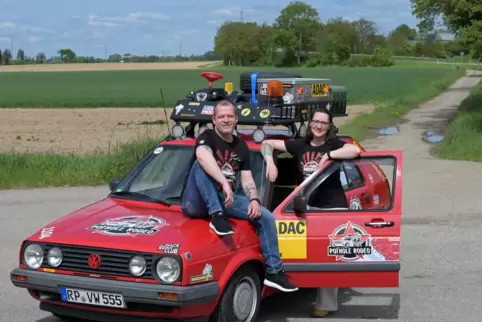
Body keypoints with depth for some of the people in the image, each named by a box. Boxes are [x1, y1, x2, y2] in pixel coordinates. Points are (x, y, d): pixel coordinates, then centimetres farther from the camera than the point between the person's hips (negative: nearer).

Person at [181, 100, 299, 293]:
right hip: (198, 203, -5)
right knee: (201, 165, -32)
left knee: (266, 217, -10)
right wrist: (225, 183, -43)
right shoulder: (206, 137, -7)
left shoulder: (241, 146, 13)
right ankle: (217, 217, -33)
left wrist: (254, 200, -12)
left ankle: (273, 272, -4)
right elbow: (203, 157, -31)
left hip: (226, 199, 5)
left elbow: (247, 180, 10)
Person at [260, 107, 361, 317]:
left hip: (333, 207, -3)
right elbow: (267, 144, 10)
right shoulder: (299, 145, 8)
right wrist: (270, 162, -7)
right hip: (307, 208, 3)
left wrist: (329, 155, -18)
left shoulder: (333, 144, 0)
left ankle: (325, 304, 5)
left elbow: (355, 150, -20)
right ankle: (325, 302, 11)